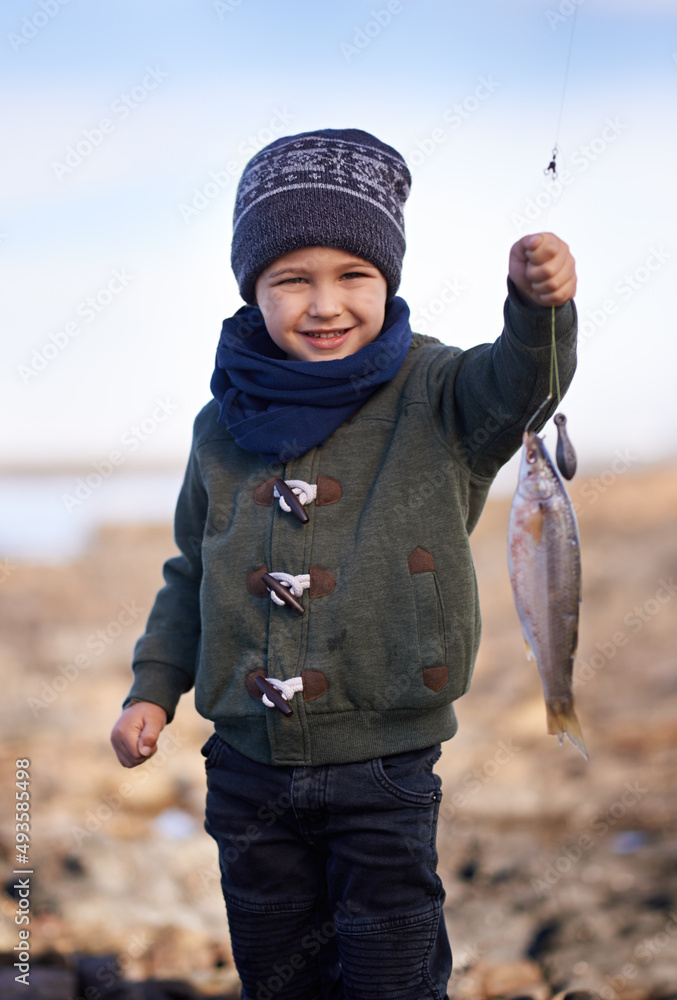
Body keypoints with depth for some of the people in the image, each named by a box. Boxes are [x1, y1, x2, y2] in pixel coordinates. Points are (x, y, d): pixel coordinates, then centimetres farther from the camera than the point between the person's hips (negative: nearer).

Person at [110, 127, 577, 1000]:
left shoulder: (430, 394, -7)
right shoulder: (224, 429, 3)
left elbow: (516, 386, -28)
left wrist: (538, 305, -48)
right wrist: (153, 688, 7)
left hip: (384, 771, -3)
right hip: (248, 769, 4)